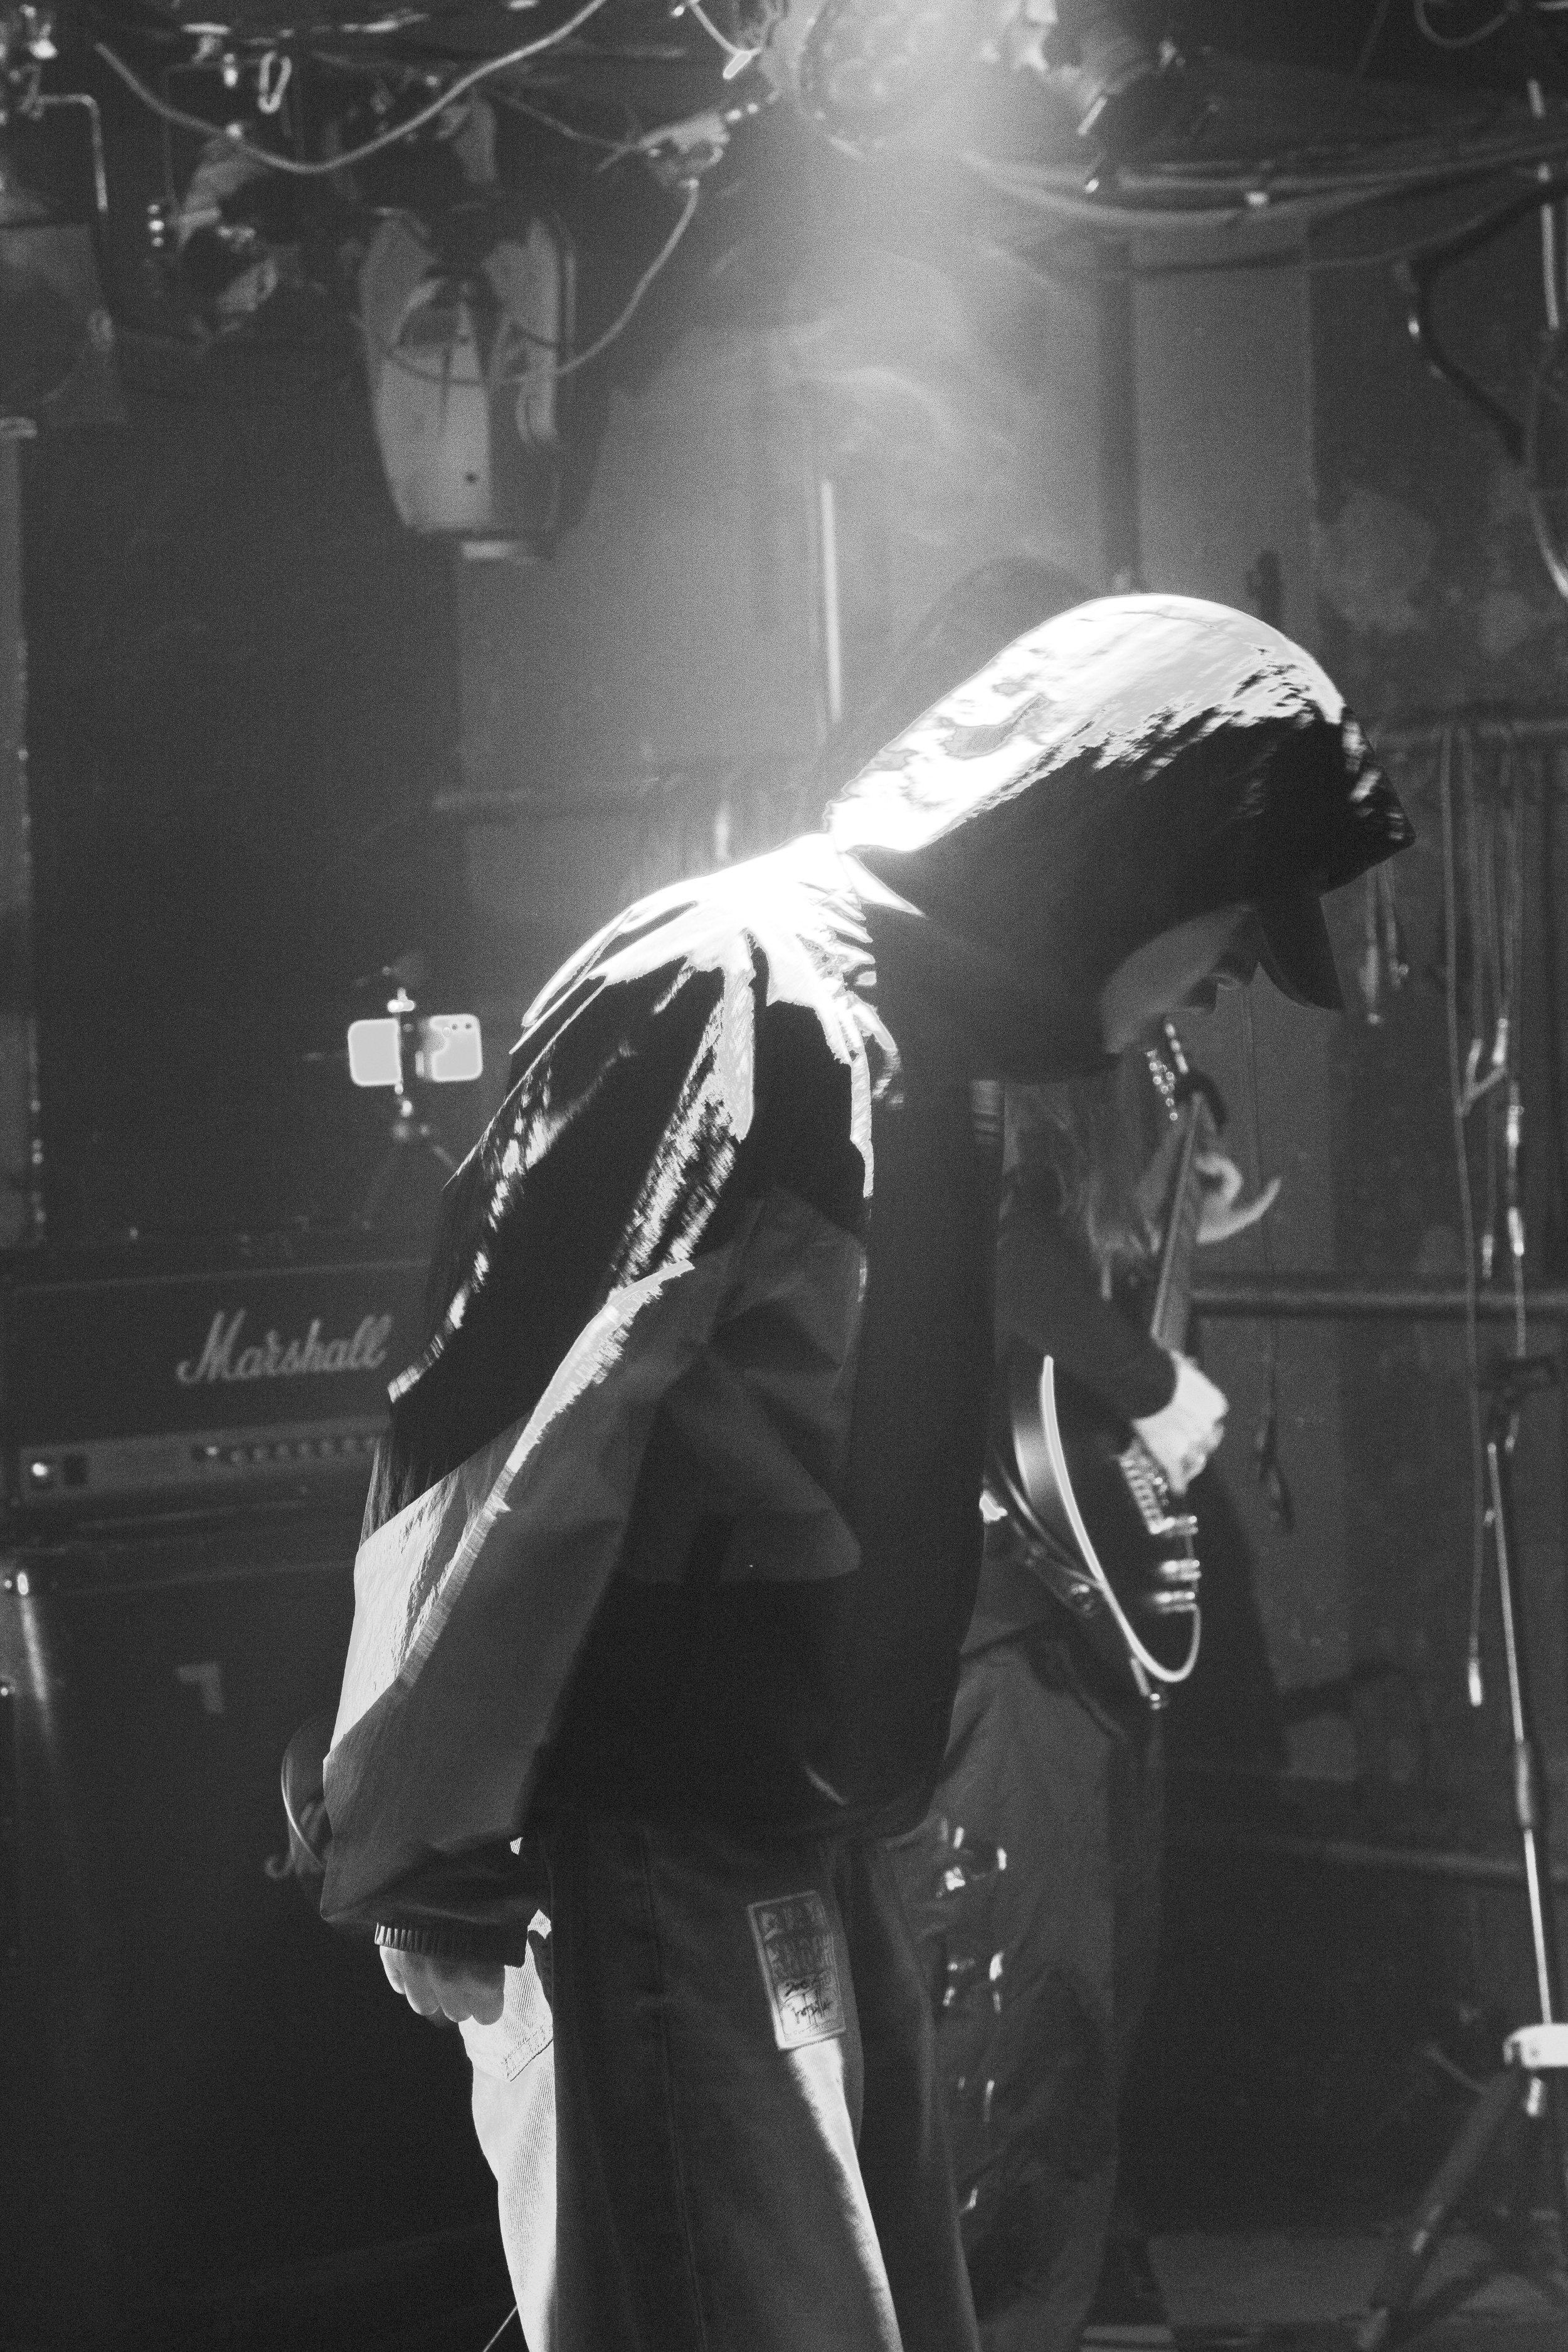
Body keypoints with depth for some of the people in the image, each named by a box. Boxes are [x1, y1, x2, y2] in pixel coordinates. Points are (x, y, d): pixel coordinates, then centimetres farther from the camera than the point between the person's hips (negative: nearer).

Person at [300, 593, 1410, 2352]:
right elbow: (505, 1421, -21)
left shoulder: (902, 1027, 15)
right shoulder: (733, 994, -16)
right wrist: (423, 1845, -19)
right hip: (648, 1860, -10)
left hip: (802, 1858, 10)